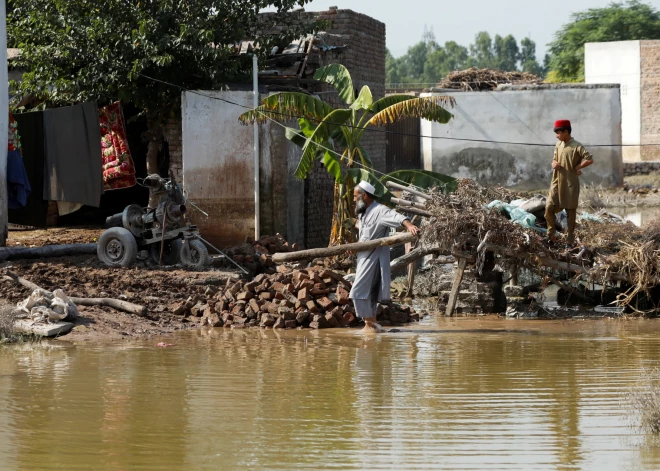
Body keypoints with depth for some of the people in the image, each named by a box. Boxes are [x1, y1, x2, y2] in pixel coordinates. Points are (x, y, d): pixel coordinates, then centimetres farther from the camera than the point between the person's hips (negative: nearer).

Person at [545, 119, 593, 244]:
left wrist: (577, 167, -12)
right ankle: (551, 232, 13)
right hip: (557, 182, 5)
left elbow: (589, 160, -20)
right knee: (549, 207, -4)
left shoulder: (576, 146, -12)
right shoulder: (558, 145, 9)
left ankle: (570, 238, 13)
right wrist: (554, 164, -3)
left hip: (570, 184, -5)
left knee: (570, 211, 4)